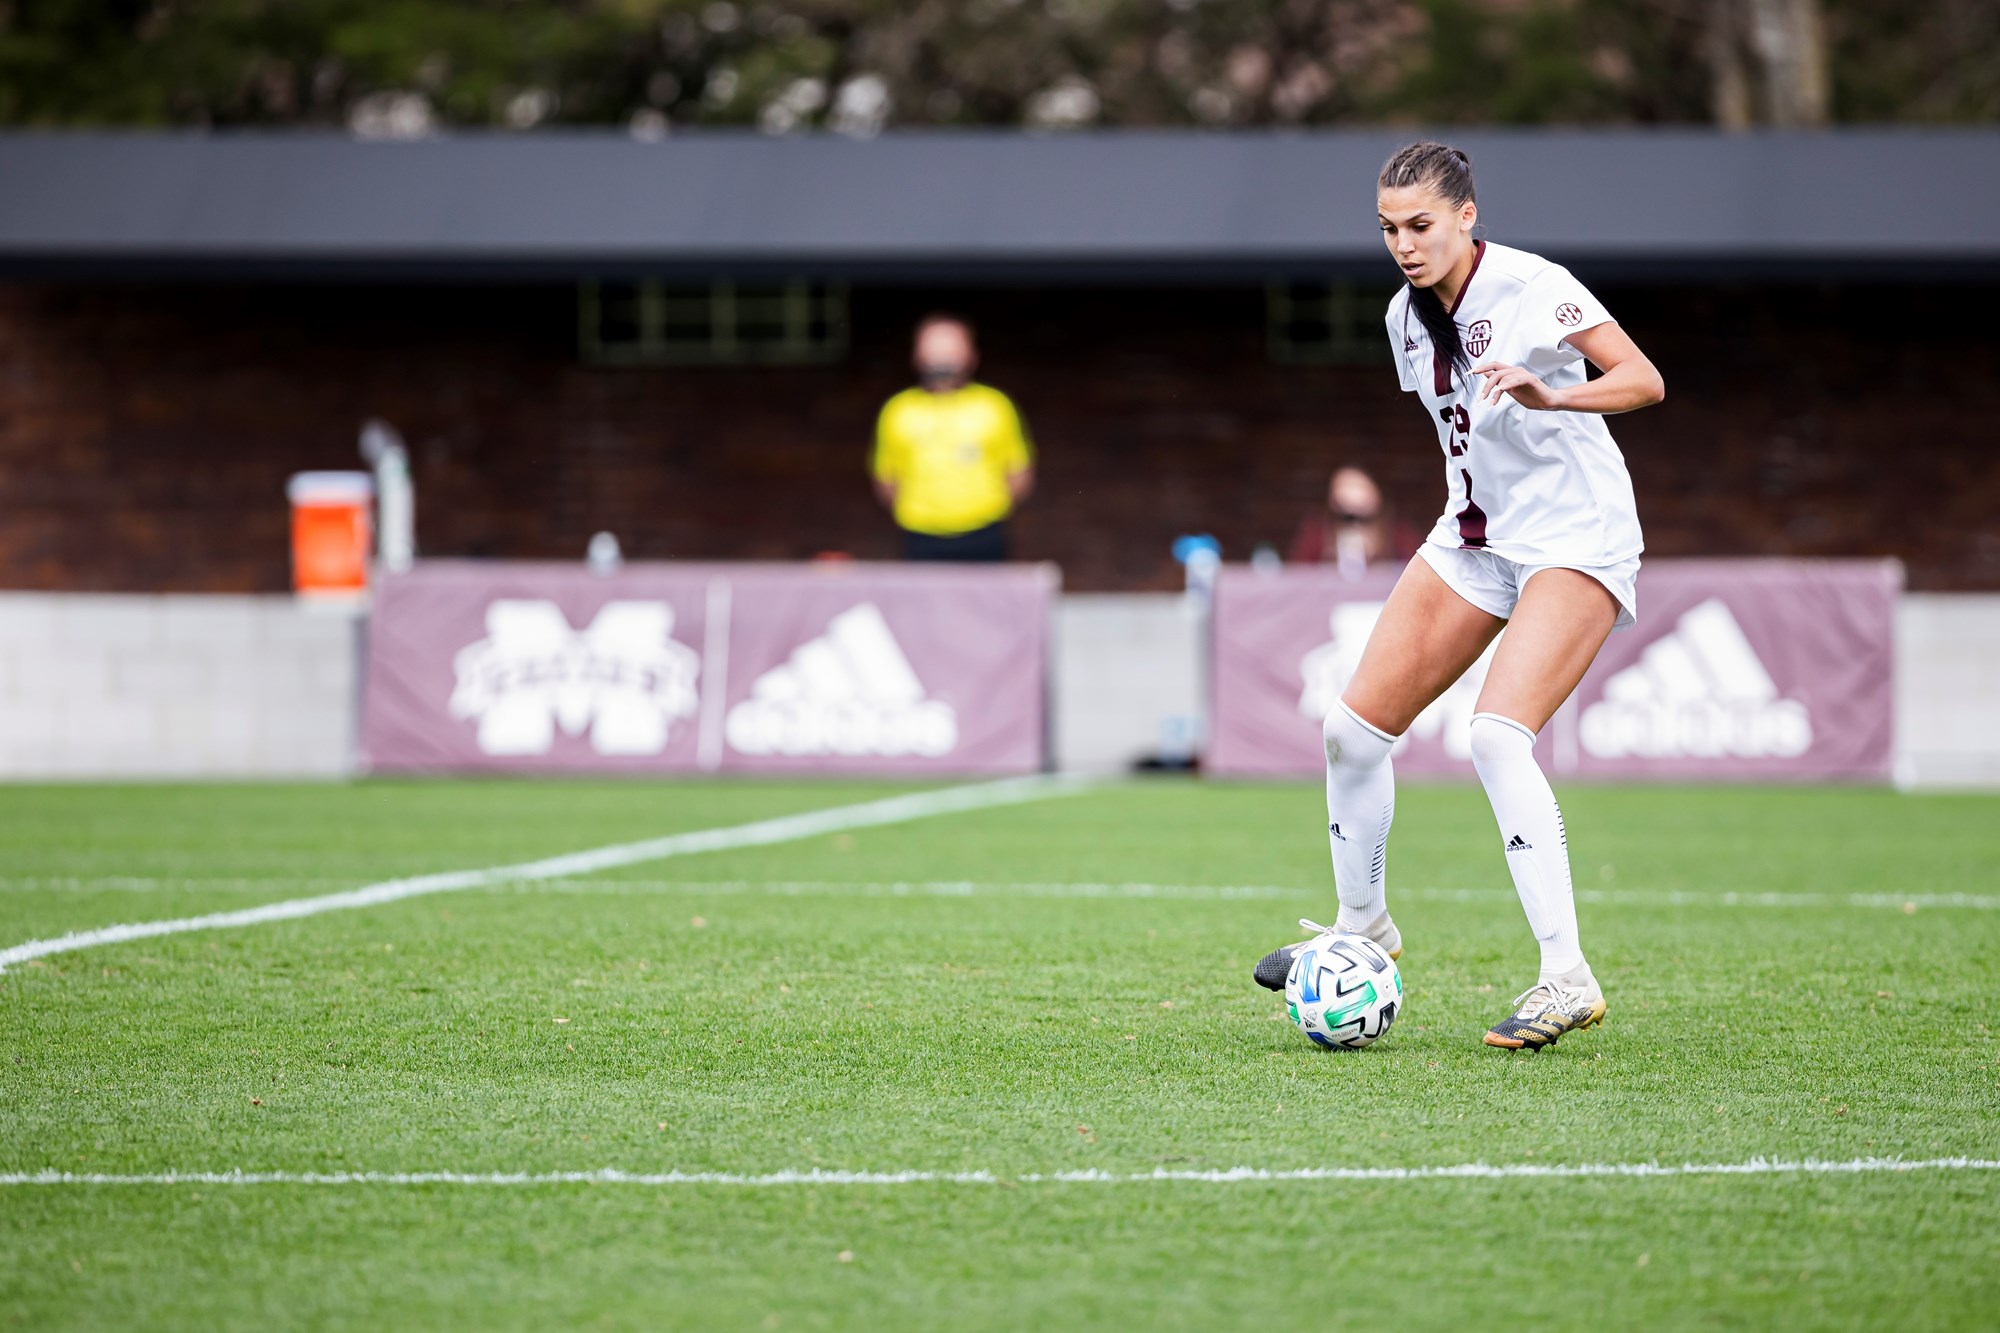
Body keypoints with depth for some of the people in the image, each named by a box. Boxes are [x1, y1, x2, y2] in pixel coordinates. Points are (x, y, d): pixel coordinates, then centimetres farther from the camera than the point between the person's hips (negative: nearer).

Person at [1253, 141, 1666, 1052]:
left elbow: (1644, 380, -24)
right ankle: (1362, 927, 25)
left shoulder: (1532, 287, -16)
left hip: (1577, 539, -8)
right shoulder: (1407, 317, 6)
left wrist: (1550, 396, -40)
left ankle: (1567, 978, -26)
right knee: (1353, 726, 2)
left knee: (1496, 733, -27)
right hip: (1474, 535, 8)